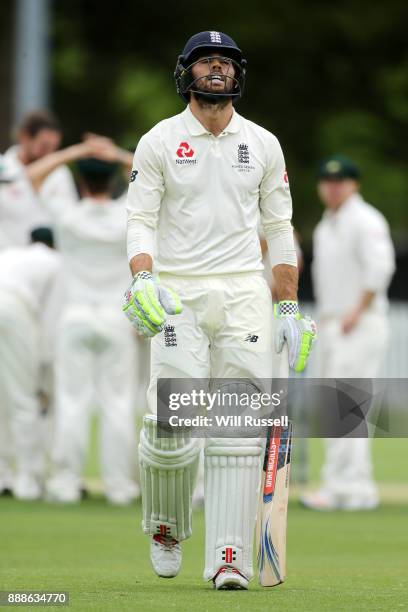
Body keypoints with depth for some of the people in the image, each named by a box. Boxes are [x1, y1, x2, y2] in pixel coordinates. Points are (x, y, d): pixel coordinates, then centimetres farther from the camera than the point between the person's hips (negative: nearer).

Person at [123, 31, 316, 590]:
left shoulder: (263, 145, 11)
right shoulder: (159, 142, 4)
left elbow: (279, 228, 13)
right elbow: (140, 221, -1)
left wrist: (290, 311, 8)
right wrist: (143, 282, -19)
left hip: (244, 293, 2)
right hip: (176, 293, -2)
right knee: (171, 425, -11)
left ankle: (230, 557, -8)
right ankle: (166, 527, 17)